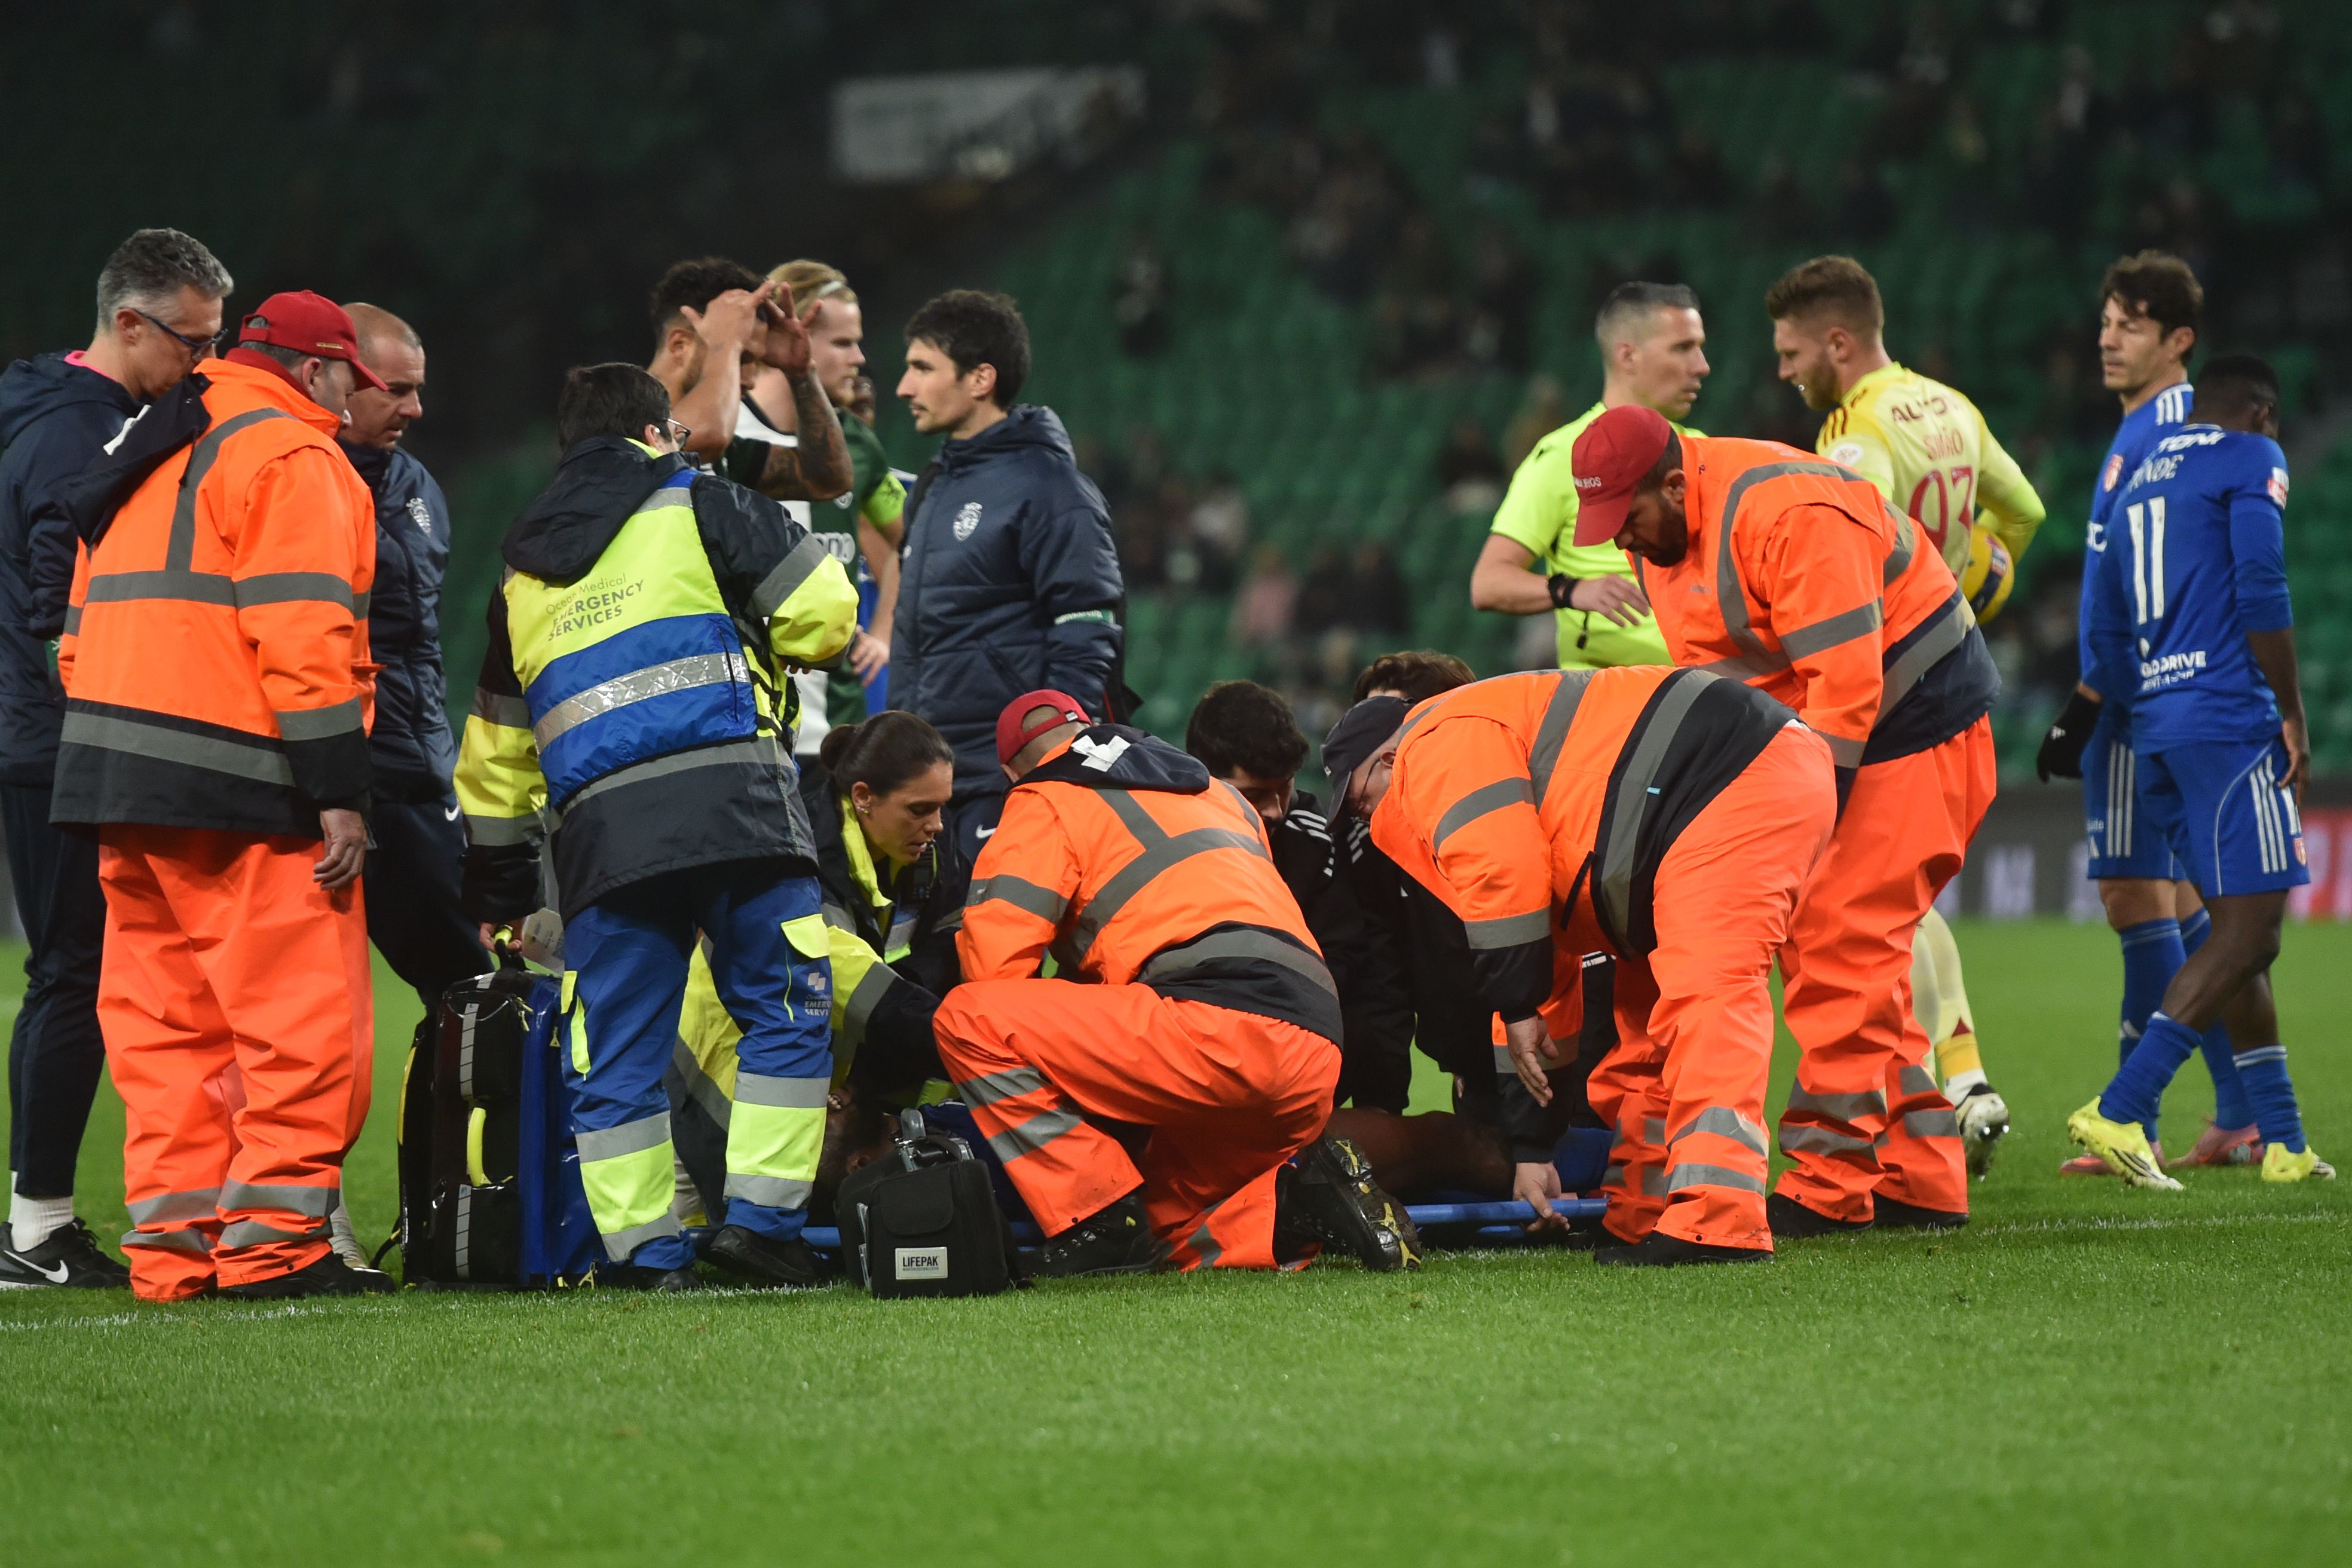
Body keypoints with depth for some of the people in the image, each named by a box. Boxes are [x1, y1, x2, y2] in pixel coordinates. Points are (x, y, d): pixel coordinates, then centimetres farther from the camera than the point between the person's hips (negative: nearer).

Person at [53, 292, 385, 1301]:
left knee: (168, 1023, 9)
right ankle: (272, 1244, -8)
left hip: (117, 781, 9)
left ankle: (174, 1248, 8)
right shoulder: (290, 455, -5)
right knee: (306, 1022, -5)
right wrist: (340, 793, -16)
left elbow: (86, 624, 21)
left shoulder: (147, 455, 23)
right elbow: (302, 635, -14)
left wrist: (114, 753, 20)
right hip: (241, 782, -9)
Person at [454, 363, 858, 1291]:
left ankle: (642, 1246, 2)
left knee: (616, 1056, 6)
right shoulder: (702, 510, 10)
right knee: (787, 1012, 4)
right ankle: (761, 1215, -4)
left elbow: (494, 753, 29)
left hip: (600, 831, 4)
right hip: (731, 801, -4)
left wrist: (496, 893, 35)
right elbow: (824, 617, 2)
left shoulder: (522, 574, 26)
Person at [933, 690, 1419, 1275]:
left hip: (1221, 1035, -8)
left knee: (966, 1019, -2)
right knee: (1161, 1227, 22)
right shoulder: (1220, 794, 33)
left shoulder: (1046, 803, 11)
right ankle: (1303, 1199, -3)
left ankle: (1103, 1225, -6)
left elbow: (991, 959, 1)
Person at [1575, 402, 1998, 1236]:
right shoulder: (1661, 536, 3)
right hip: (1823, 734, 10)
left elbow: (1846, 681, -28)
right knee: (1822, 947, 8)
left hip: (1916, 725, -10)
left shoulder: (1787, 512, -27)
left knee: (1839, 948, -13)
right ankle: (1920, 1180, 12)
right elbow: (1713, 684, 12)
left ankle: (1831, 1184, -10)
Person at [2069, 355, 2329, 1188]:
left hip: (2158, 727, 9)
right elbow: (2260, 593, -13)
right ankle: (2121, 1111, -21)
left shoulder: (2140, 480, 21)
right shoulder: (2251, 460, -1)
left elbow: (2108, 644, 21)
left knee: (2239, 933, 12)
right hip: (2230, 720, -9)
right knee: (2246, 936, -10)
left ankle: (2284, 1142, 12)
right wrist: (2293, 714, -7)